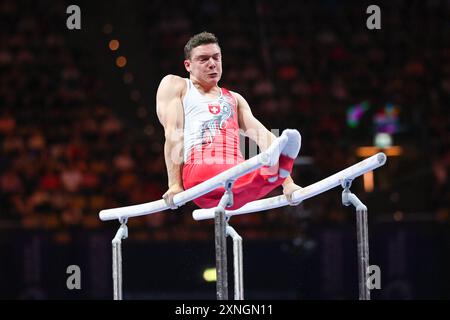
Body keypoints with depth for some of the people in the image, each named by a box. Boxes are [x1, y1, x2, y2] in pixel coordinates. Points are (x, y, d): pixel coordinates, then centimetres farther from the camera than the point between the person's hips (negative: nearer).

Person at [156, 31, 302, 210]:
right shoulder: (174, 85, 21)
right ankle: (271, 173, -68)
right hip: (199, 171, -4)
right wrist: (175, 185, -10)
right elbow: (173, 133, 5)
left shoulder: (235, 99, 34)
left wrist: (287, 183, 4)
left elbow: (263, 135, 20)